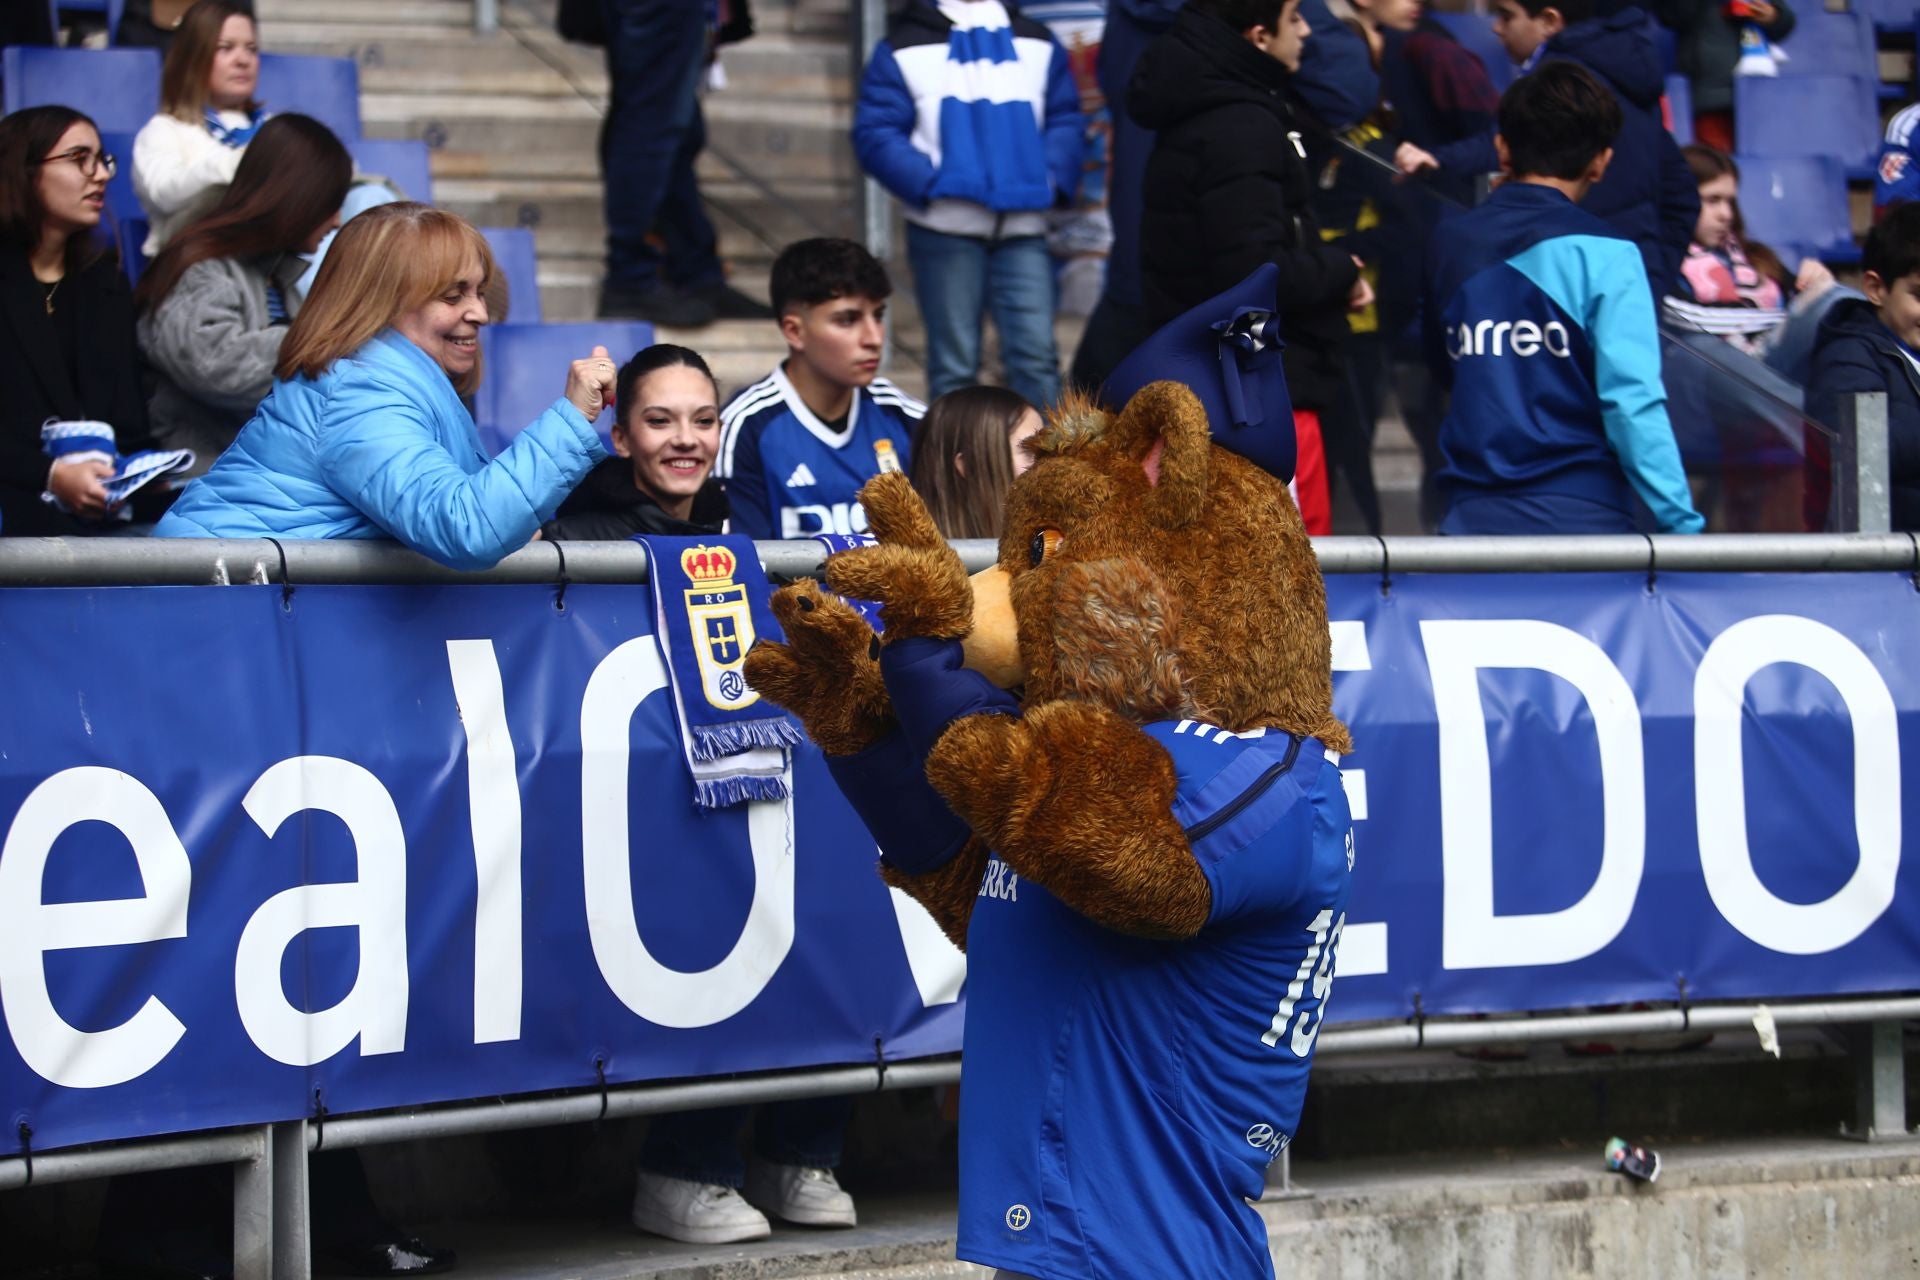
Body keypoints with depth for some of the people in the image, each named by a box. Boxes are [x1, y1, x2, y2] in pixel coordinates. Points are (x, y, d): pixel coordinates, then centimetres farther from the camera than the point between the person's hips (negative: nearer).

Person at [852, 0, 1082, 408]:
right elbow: (875, 133, -3)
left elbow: (1064, 122, 13)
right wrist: (930, 183, -16)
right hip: (945, 231, -2)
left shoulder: (1038, 45, 14)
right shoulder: (905, 48, 4)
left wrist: (1052, 179, -6)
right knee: (954, 363, 2)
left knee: (1036, 355, -5)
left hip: (1022, 227, 2)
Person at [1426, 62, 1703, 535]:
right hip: (1580, 519, -4)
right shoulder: (1603, 256, -6)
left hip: (1470, 519, 4)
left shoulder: (1450, 244, 9)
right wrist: (1681, 523, -11)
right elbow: (1634, 402, -12)